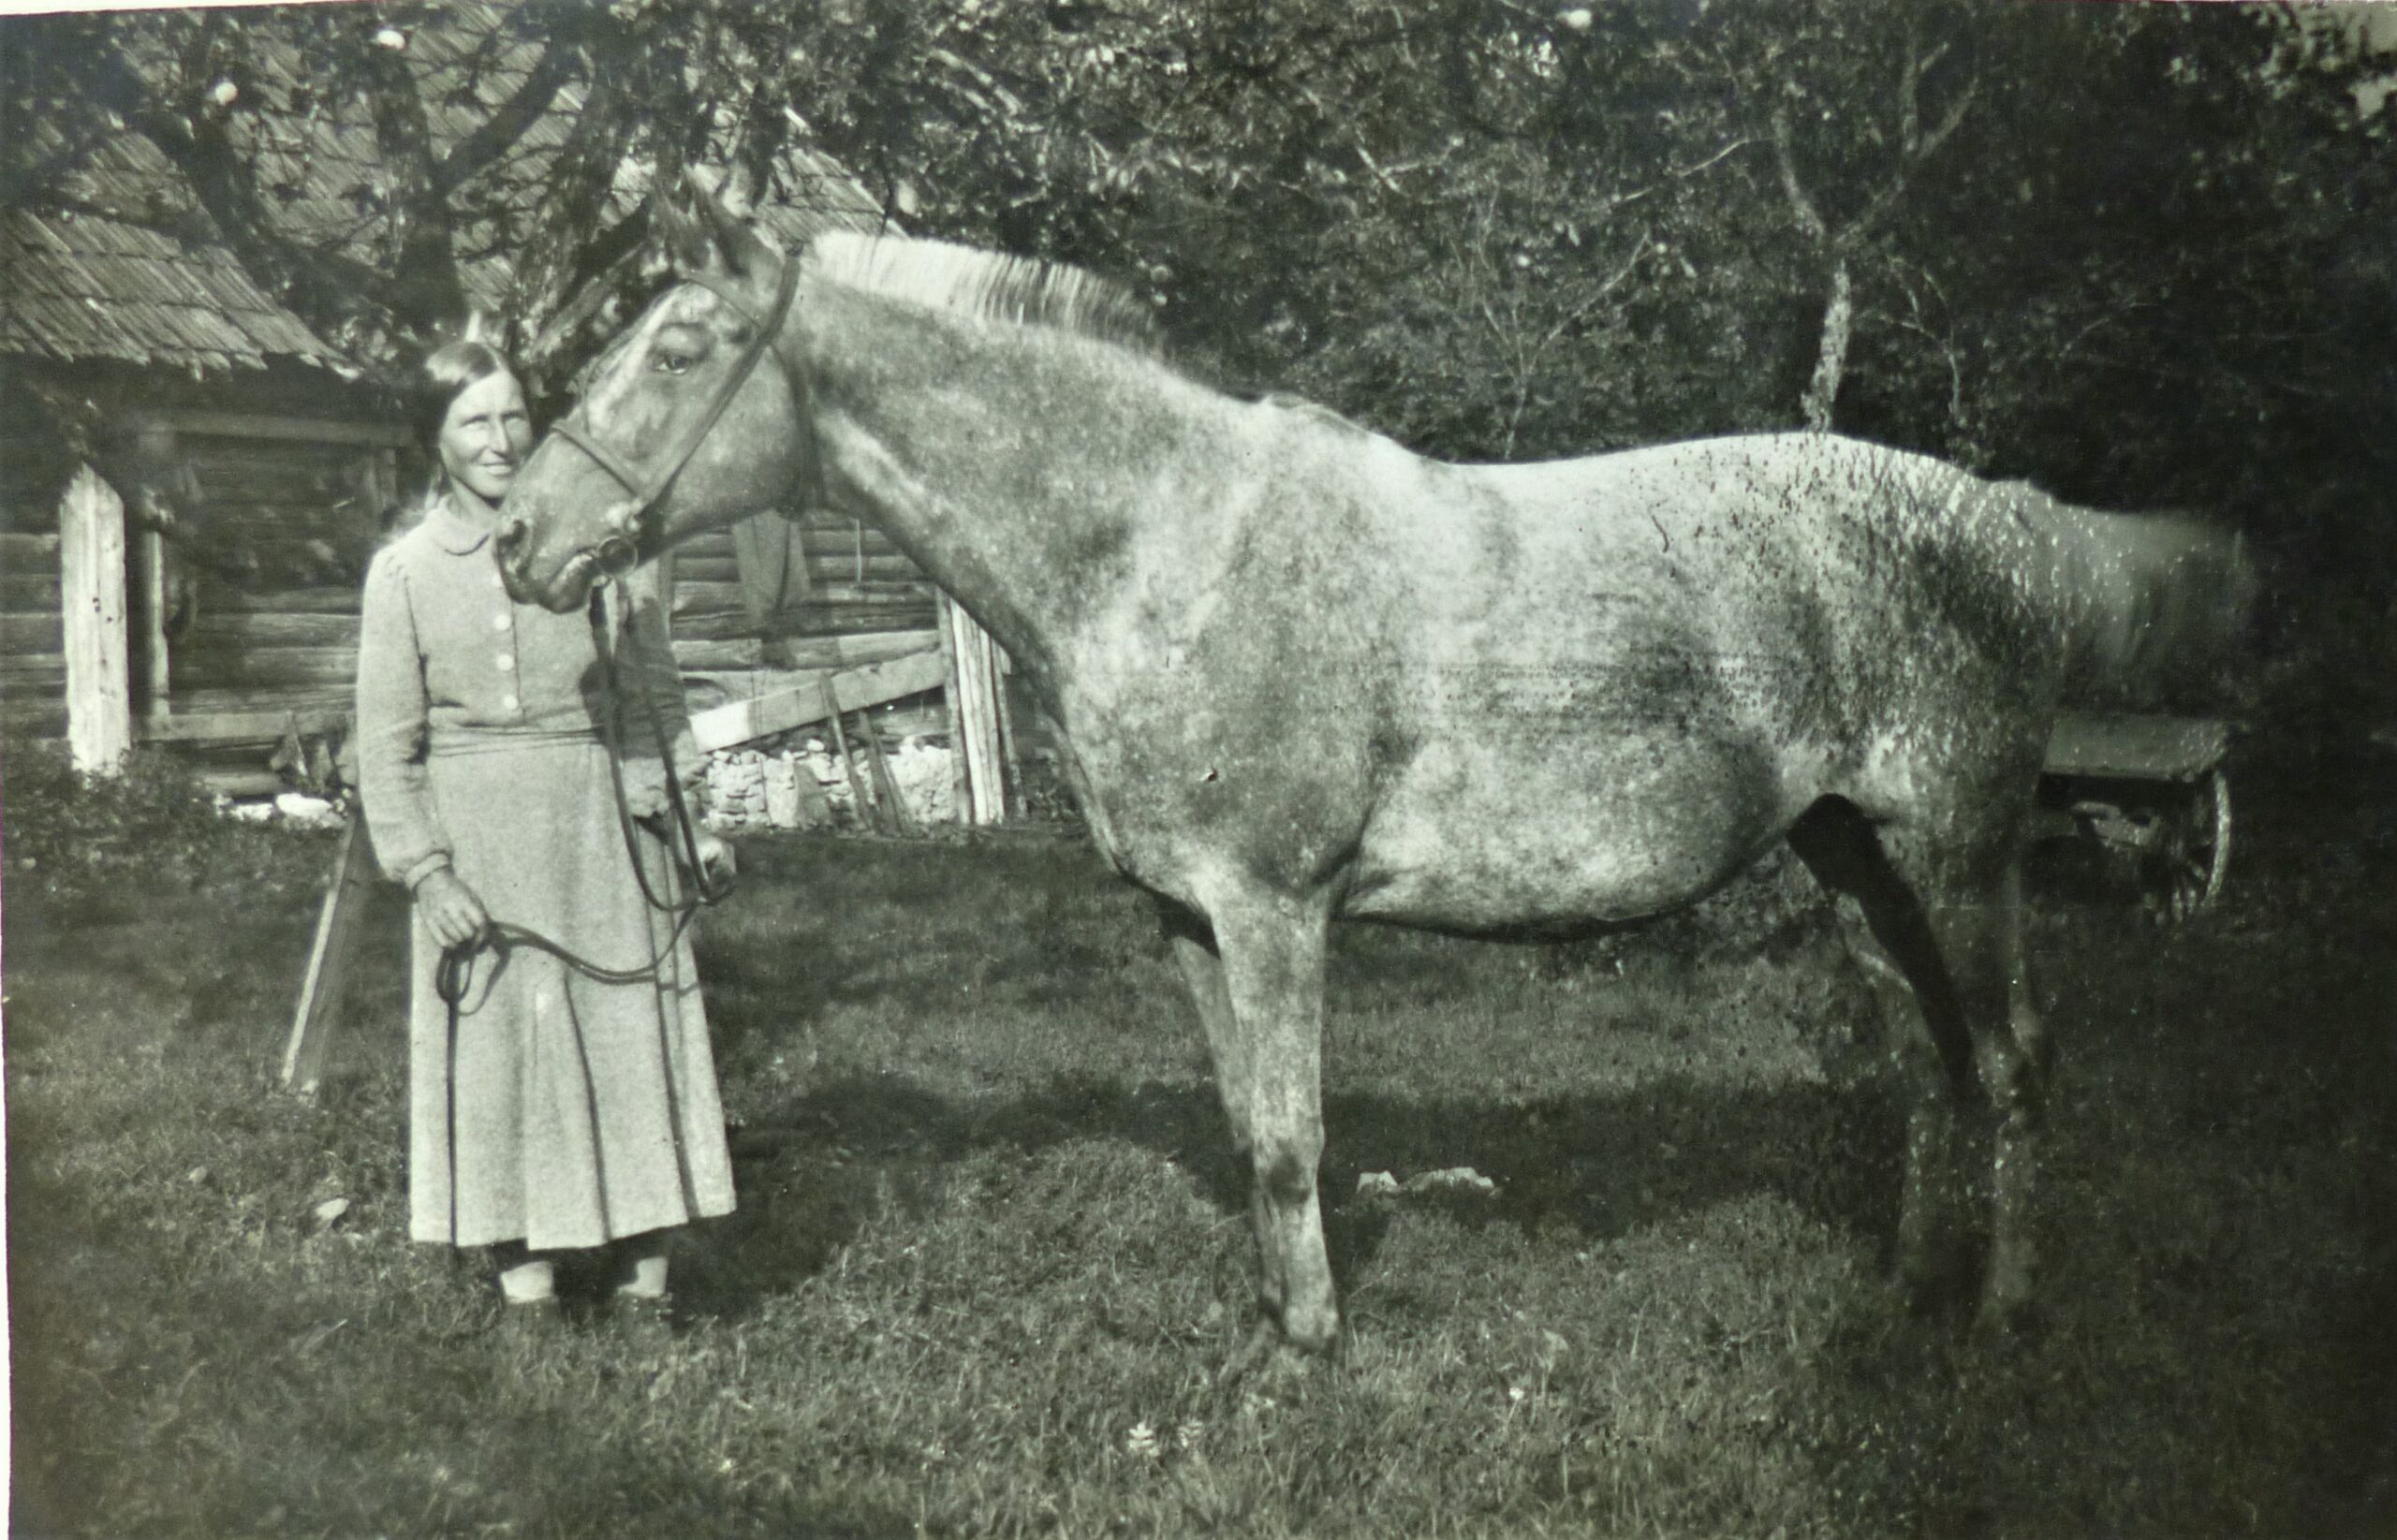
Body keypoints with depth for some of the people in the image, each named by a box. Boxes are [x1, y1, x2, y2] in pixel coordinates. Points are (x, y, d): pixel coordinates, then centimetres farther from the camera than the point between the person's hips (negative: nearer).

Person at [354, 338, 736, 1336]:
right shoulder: (404, 570, 1)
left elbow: (656, 691, 9)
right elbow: (386, 743, 1)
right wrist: (424, 870, -7)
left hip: (605, 825, 1)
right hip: (480, 844, 0)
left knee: (633, 1030, 3)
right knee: (496, 1047, 5)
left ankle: (644, 1272, 14)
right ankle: (526, 1276, 18)